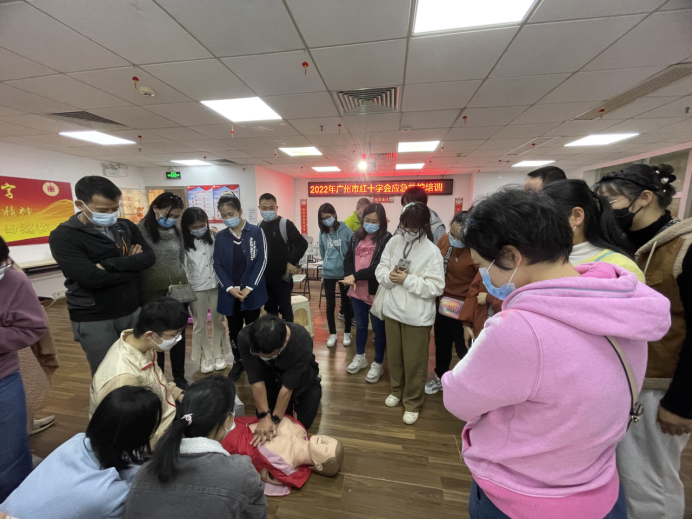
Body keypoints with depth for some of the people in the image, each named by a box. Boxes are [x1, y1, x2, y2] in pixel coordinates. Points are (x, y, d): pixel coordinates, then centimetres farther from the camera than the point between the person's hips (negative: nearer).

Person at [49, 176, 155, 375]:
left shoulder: (125, 227, 4)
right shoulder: (63, 236, -11)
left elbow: (149, 257, -8)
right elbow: (92, 277, -23)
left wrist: (109, 264, -18)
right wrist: (131, 265, -11)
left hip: (132, 312, 4)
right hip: (94, 320, -4)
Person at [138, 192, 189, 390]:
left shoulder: (177, 232, 5)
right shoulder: (141, 231, -9)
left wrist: (183, 284, 6)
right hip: (152, 295, -4)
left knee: (179, 336, 13)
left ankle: (179, 378, 29)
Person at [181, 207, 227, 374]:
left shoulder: (213, 237, -1)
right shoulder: (184, 243, -6)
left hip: (216, 284, 2)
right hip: (196, 288, -1)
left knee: (218, 321, 13)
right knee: (200, 325, 10)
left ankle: (218, 355, 31)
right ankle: (205, 357, 29)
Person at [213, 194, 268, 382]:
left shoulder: (256, 232, -5)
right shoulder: (220, 236, 4)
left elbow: (261, 261, -7)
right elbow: (217, 265, 2)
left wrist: (249, 287, -13)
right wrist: (229, 287, -11)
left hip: (252, 292, -3)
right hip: (229, 293, 3)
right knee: (234, 329, 14)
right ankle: (237, 362, 32)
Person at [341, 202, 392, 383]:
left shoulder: (387, 239, -10)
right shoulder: (356, 236, 7)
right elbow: (348, 260, 6)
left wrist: (356, 276, -21)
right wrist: (350, 278, -12)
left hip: (376, 292, -5)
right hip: (357, 290, 5)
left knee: (378, 328, 11)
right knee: (360, 325, 21)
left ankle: (378, 364, 30)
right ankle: (360, 357, 41)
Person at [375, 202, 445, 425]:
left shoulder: (432, 251, -15)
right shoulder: (394, 242, -1)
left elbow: (436, 287, -17)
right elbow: (380, 269, 3)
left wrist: (407, 279, -23)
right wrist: (389, 275, -18)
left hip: (417, 316, -4)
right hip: (392, 310, 5)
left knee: (414, 361, 11)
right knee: (394, 355, 21)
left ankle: (412, 402, 32)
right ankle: (397, 390, 45)